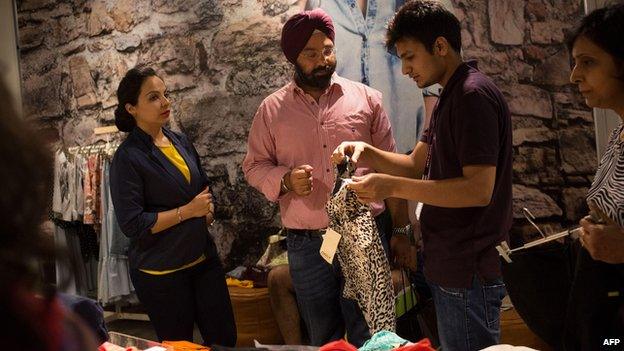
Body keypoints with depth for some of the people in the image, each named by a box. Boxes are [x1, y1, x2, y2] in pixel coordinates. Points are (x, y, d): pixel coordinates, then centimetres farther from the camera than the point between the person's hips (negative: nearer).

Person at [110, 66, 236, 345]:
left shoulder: (180, 141, 6)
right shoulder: (128, 158, -15)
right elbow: (132, 224, -20)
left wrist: (208, 211, -1)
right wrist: (187, 211, -18)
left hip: (203, 259, 6)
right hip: (161, 272, -6)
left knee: (226, 340, 10)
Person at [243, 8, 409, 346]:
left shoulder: (366, 98, 3)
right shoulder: (271, 109, 4)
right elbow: (254, 166, 9)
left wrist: (400, 232, 3)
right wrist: (285, 179, -13)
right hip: (307, 246, 1)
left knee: (369, 338, 7)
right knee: (324, 340, 14)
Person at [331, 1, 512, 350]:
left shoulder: (473, 95, -17)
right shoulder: (451, 96, 16)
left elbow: (479, 189, -25)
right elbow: (417, 165, 16)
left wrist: (393, 186, -26)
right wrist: (368, 152, -1)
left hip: (468, 274, -10)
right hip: (451, 266, 10)